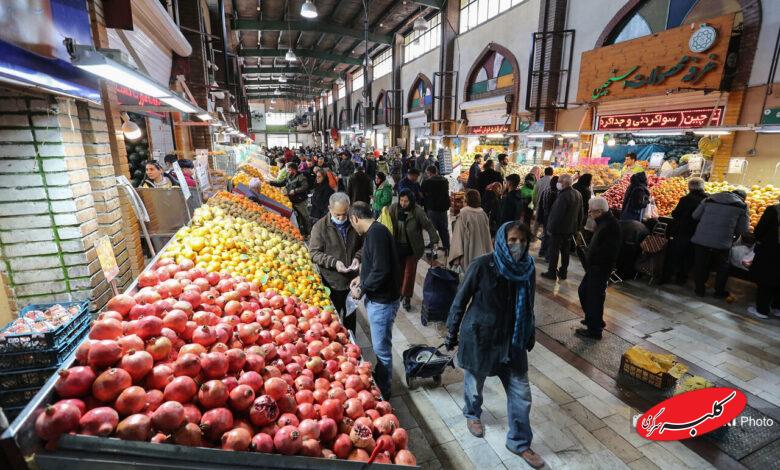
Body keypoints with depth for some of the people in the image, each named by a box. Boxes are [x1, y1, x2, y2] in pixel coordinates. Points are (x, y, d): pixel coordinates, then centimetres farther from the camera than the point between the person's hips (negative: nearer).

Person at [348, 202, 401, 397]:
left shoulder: (376, 233, -22)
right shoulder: (375, 231, 10)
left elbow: (381, 270, -27)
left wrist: (362, 289, -15)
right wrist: (362, 278, 13)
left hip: (382, 301, -10)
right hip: (376, 298, 10)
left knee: (381, 348, 6)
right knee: (379, 346, 23)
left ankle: (383, 392, 23)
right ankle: (378, 381, 40)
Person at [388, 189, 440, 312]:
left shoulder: (417, 211, -18)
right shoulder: (394, 208, -10)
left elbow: (428, 226, -15)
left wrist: (435, 241, -24)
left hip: (412, 248, -2)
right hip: (397, 247, 3)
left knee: (410, 272, 6)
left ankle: (407, 298, 21)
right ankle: (400, 292, 39)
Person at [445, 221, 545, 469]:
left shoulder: (527, 267, -6)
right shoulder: (482, 265, -21)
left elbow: (527, 306, 8)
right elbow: (461, 299, -12)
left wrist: (530, 336, 16)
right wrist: (452, 332, -6)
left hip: (512, 339, 4)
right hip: (479, 337, -4)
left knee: (521, 393, 11)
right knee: (475, 382, 20)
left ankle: (519, 442, 35)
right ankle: (472, 414, 52)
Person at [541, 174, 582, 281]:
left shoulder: (563, 196, -24)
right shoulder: (578, 194, 6)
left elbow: (556, 214, -24)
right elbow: (580, 213, 14)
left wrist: (550, 228, -17)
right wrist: (577, 226, 21)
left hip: (559, 228, -9)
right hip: (571, 228, 9)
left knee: (554, 251, 3)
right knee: (565, 251, 16)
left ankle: (552, 272, 10)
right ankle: (563, 272, 25)